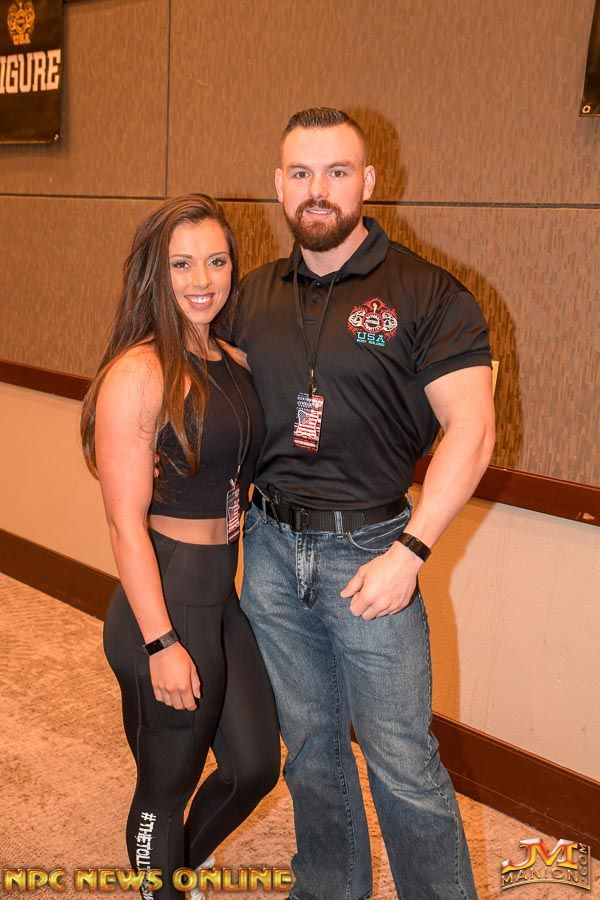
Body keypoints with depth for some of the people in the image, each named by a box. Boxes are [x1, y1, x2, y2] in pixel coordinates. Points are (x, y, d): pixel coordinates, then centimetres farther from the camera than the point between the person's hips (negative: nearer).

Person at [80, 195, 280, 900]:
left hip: (227, 591, 8)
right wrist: (161, 644, -18)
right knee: (167, 785, 13)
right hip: (166, 602, -8)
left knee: (255, 767, 21)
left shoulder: (232, 361, 6)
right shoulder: (138, 372, -17)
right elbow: (126, 524, -18)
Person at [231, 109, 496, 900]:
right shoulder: (255, 296, 7)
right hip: (271, 548, 5)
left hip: (370, 549, -4)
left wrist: (410, 553, -18)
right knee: (309, 747, 18)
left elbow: (471, 432, -13)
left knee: (403, 762, 3)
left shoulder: (427, 295, -8)